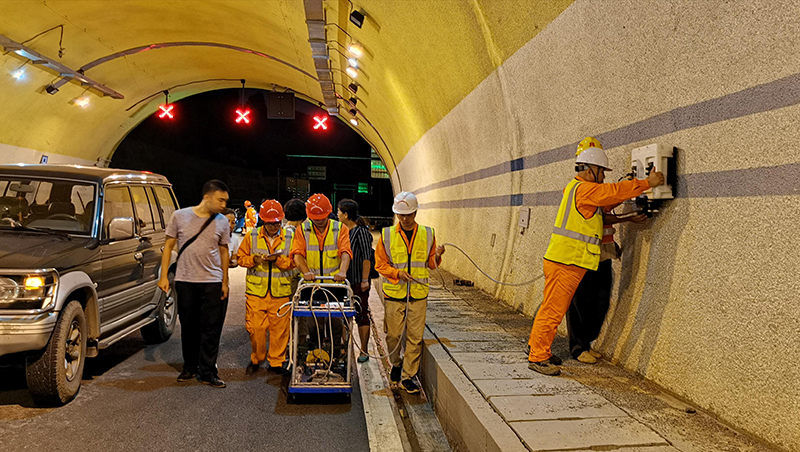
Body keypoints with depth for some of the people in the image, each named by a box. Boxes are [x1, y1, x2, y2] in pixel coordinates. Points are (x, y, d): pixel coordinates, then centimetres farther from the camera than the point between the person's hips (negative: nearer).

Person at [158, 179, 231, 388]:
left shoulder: (222, 222, 3)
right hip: (185, 281, 0)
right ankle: (190, 367, 26)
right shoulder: (180, 216, -1)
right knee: (188, 327, 10)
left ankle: (207, 372, 7)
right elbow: (169, 246, 5)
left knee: (211, 328, -1)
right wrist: (164, 275, -1)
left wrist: (225, 281, 10)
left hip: (212, 282, 1)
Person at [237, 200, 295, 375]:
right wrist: (254, 259, -10)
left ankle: (276, 362, 17)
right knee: (255, 328, 0)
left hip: (280, 292, 0)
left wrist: (277, 259, -13)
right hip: (256, 290, 0)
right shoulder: (251, 236, 6)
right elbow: (241, 258, 10)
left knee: (280, 328, 2)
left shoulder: (289, 238, 5)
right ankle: (256, 359, 23)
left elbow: (293, 262, 4)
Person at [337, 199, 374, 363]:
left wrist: (365, 280, -15)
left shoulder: (361, 231, -10)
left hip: (358, 281, -7)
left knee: (362, 315, 1)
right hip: (343, 280, 7)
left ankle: (364, 351, 8)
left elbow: (366, 258, -12)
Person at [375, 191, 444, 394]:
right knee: (393, 334, 6)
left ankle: (408, 376, 15)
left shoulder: (427, 234, 5)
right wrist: (397, 273, -12)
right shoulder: (387, 235, 1)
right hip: (394, 293, -1)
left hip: (418, 294, 1)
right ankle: (396, 364, 34)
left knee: (415, 337, 2)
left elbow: (431, 264, 12)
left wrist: (437, 257, -10)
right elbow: (380, 264, 4)